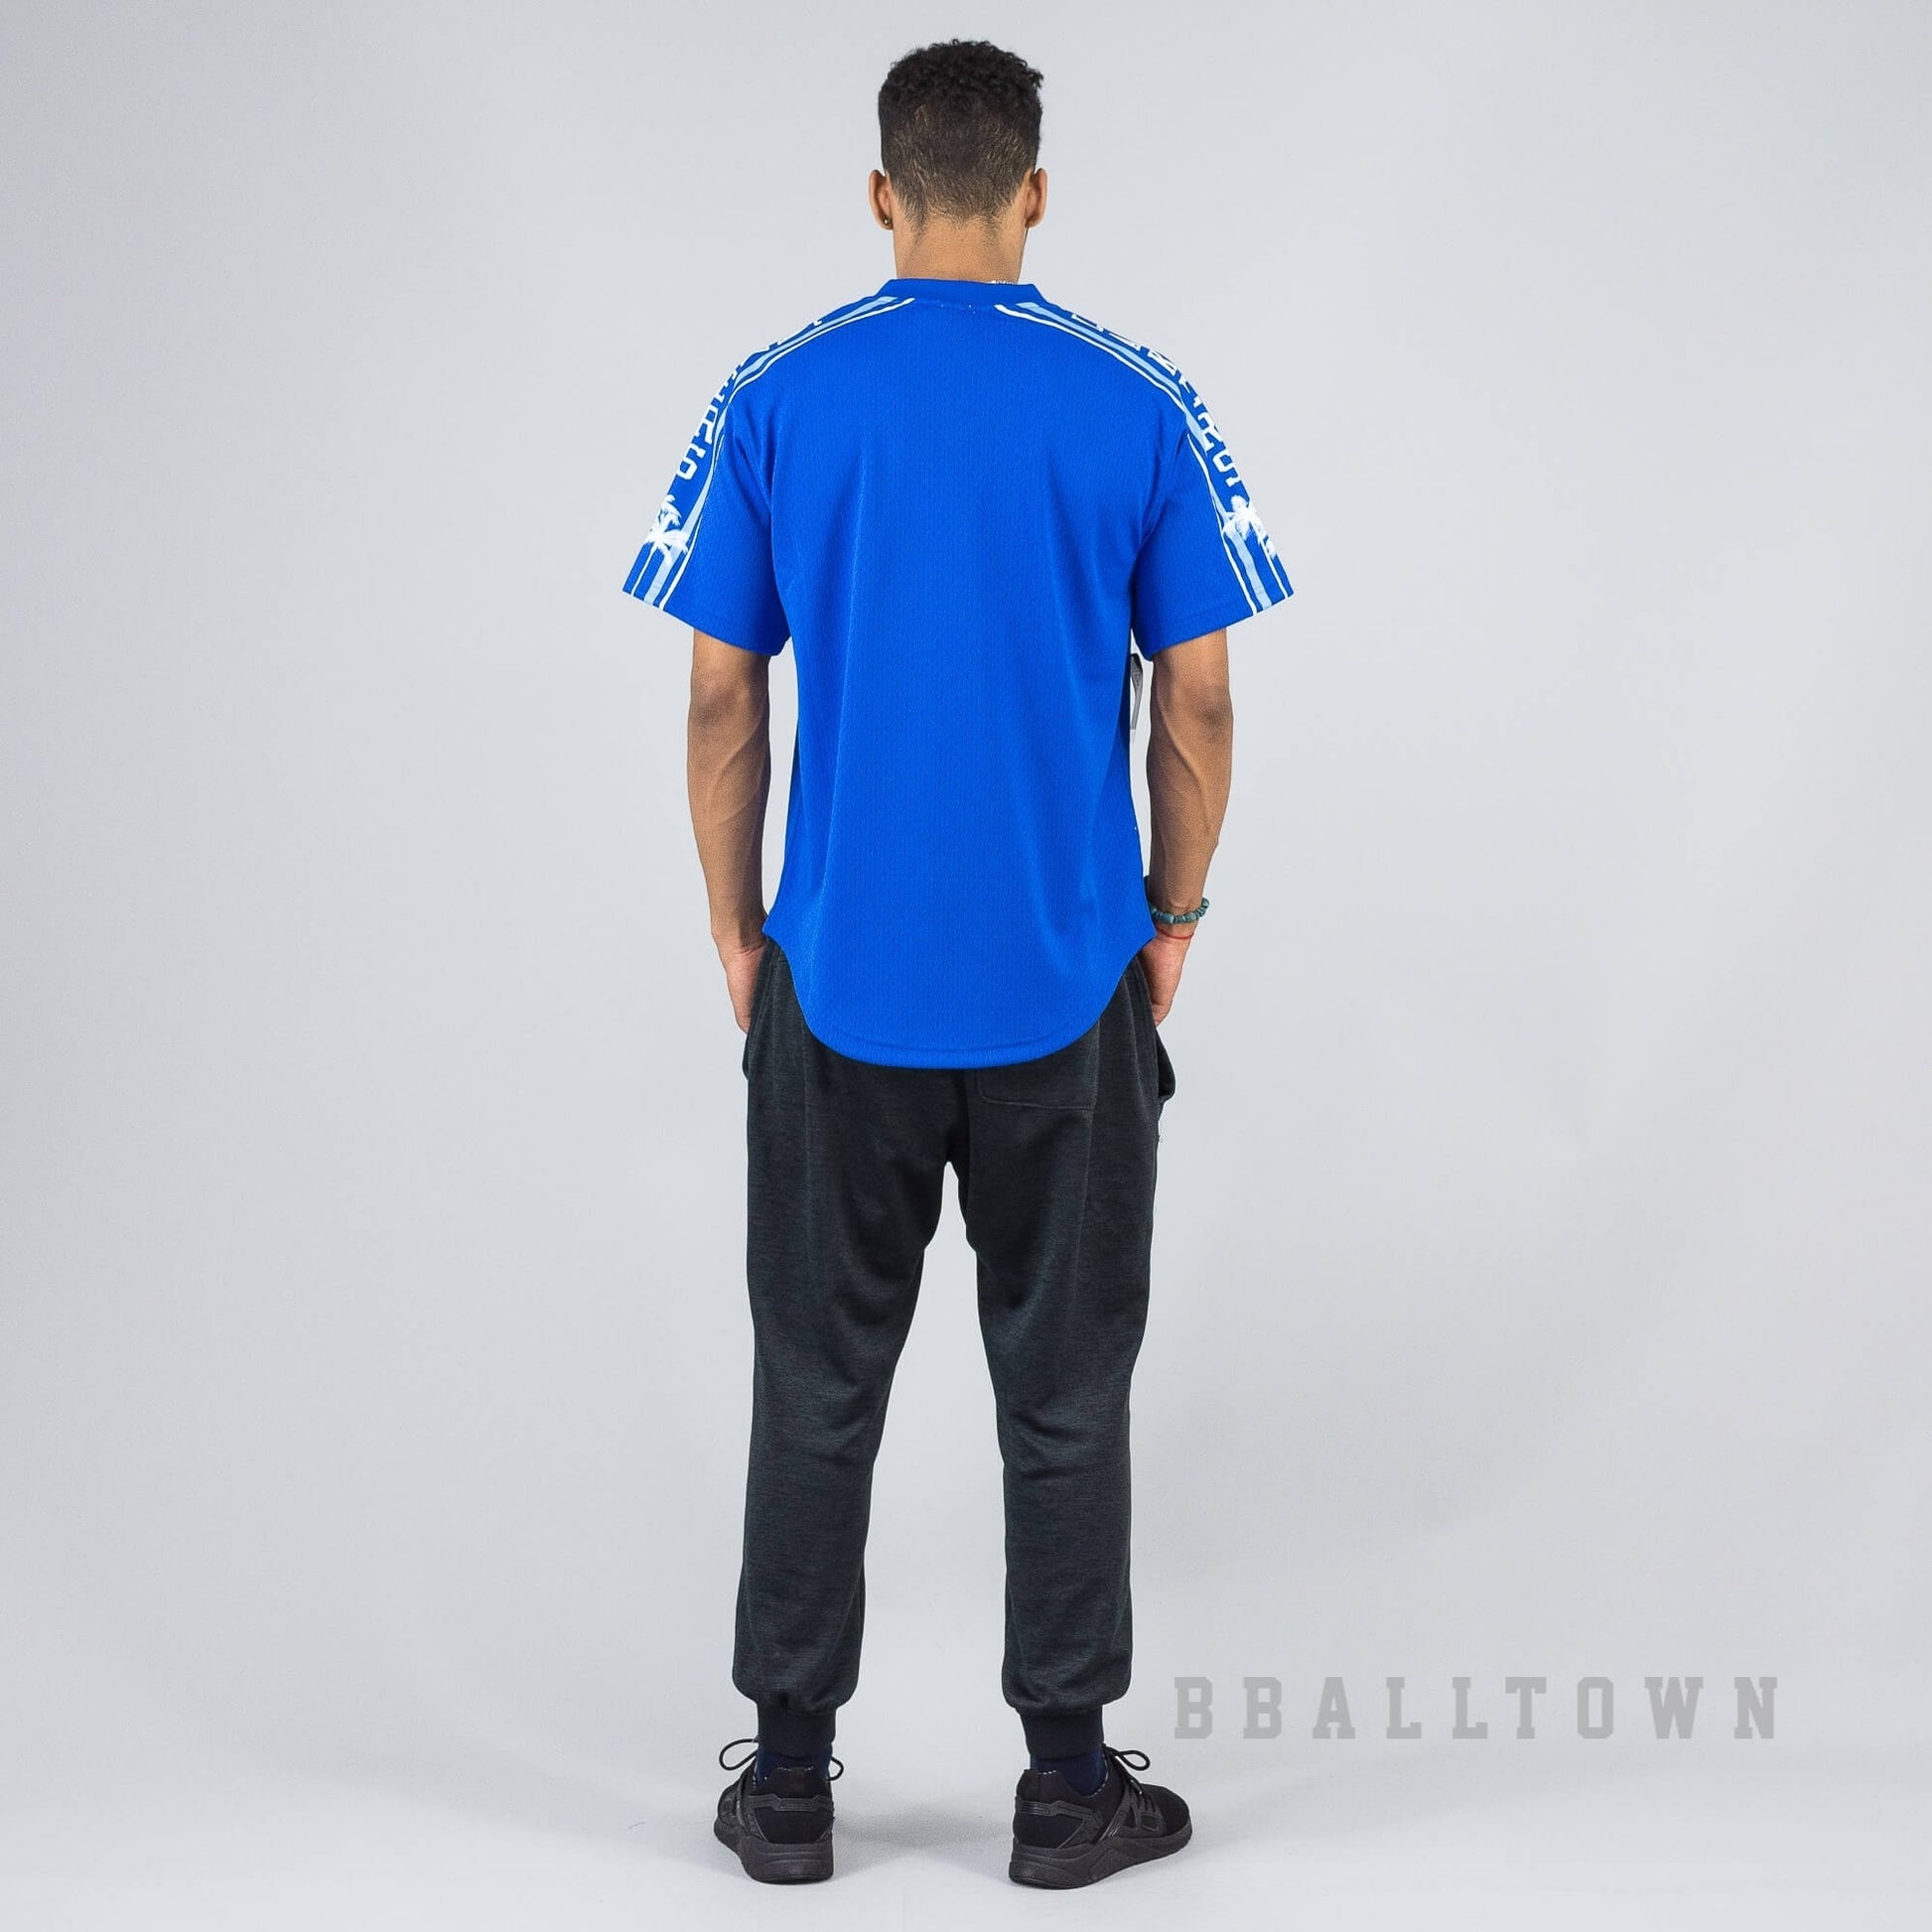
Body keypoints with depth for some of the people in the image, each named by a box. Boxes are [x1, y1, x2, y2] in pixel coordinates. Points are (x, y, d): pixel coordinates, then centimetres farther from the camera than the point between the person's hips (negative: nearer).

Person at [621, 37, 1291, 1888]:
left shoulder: (773, 402, -3)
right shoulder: (1140, 404, -4)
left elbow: (721, 708, -2)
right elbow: (1196, 709, -3)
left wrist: (738, 937, 10)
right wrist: (1169, 925, 11)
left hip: (838, 983, 1)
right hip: (1070, 987, 0)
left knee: (817, 1390, 10)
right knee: (1064, 1392, 9)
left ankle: (790, 1781, 18)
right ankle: (1067, 1784, 17)